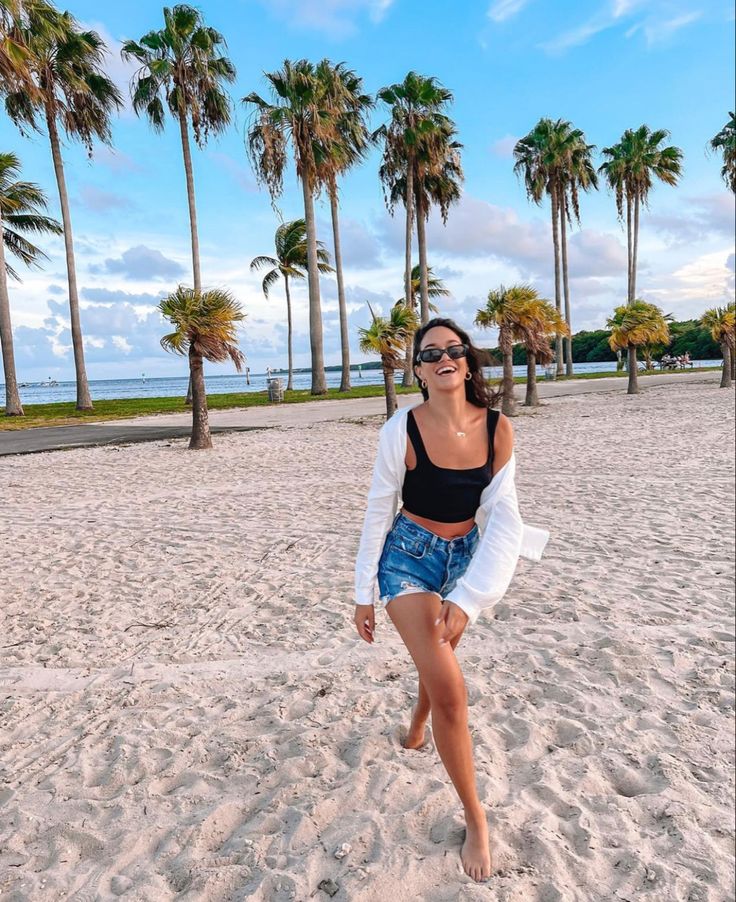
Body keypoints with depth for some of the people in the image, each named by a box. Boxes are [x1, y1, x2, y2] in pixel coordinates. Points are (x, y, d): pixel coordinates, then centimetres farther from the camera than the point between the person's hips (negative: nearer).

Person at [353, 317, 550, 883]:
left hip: (466, 556, 4)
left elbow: (502, 518, -13)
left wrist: (467, 598, -20)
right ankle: (475, 818, 12)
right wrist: (365, 592, -5)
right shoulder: (402, 430, -20)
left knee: (438, 654, 25)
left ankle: (417, 728, 59)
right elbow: (378, 513, -11)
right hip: (409, 557, -3)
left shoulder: (497, 428, -13)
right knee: (449, 688, -12)